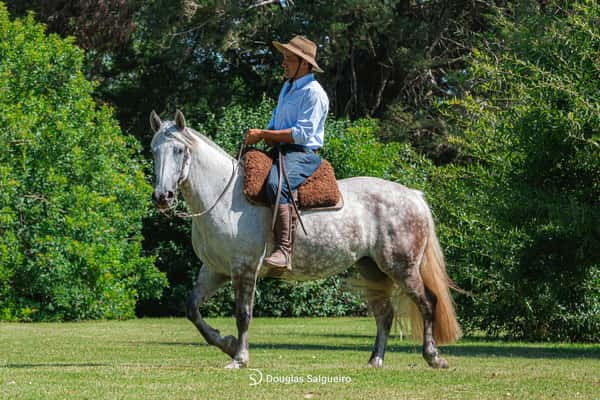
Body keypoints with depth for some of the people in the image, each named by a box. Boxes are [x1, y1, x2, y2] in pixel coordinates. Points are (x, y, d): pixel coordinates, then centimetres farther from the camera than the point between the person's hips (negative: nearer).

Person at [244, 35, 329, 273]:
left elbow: (302, 133, -18)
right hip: (280, 151, 10)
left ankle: (283, 251, -45)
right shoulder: (287, 87, 21)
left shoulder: (313, 93, -9)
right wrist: (264, 136, 5)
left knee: (276, 184, -38)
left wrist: (264, 134, -17)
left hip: (302, 154, -10)